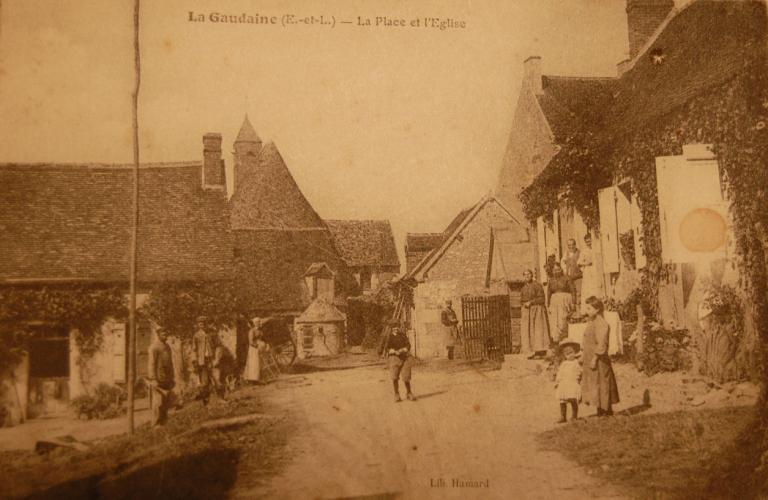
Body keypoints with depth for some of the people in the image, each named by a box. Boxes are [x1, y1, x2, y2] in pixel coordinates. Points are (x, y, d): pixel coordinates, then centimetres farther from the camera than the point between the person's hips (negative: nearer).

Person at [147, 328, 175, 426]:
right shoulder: (154, 347, -11)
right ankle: (155, 424, 0)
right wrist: (153, 380, -20)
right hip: (158, 379, -8)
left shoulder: (167, 347, 14)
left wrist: (172, 378, 17)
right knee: (158, 402, -7)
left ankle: (163, 423, 17)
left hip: (166, 379, 8)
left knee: (166, 402, 9)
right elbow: (151, 364, -15)